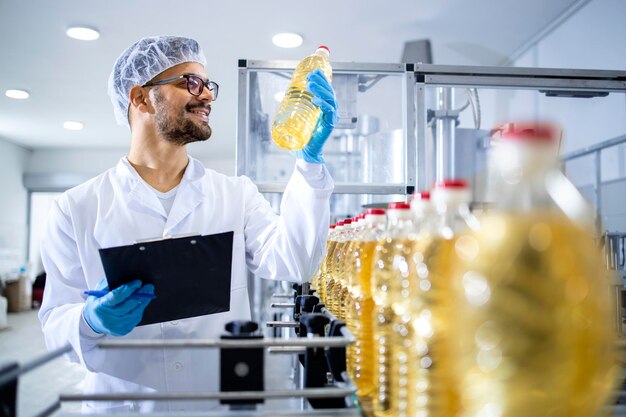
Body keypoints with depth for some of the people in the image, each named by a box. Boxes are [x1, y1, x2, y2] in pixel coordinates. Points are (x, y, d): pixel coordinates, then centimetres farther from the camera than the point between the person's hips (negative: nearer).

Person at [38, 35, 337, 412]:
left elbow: (290, 263, -14)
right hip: (122, 404, -1)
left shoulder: (237, 194, 1)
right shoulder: (77, 209, -2)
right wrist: (90, 322, -21)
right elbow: (56, 324, 0)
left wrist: (310, 161, -20)